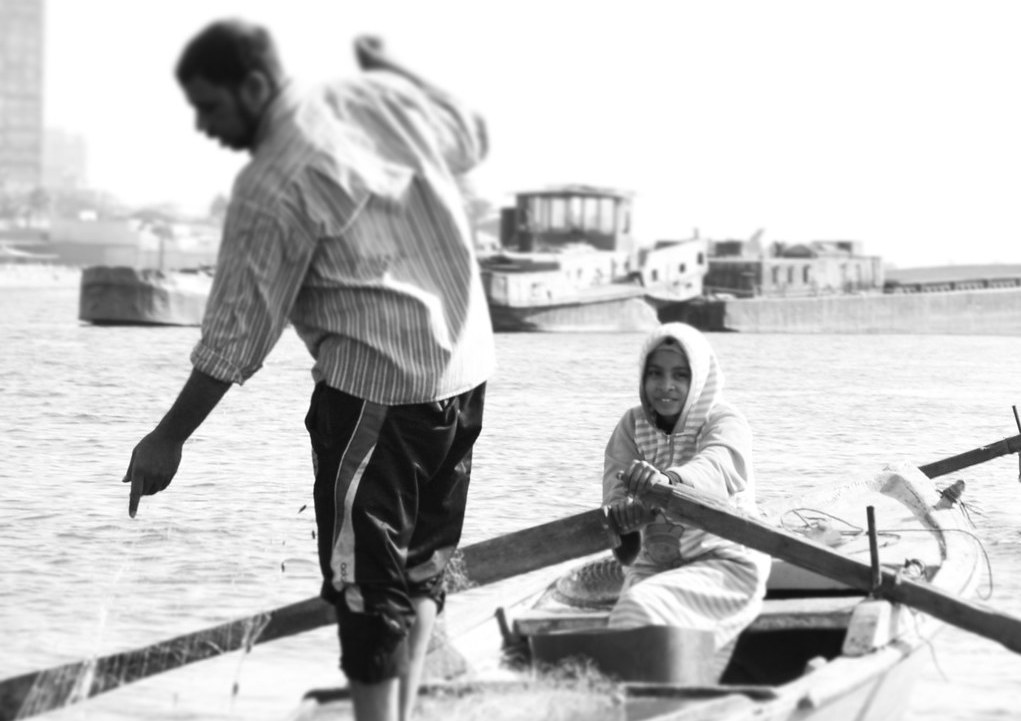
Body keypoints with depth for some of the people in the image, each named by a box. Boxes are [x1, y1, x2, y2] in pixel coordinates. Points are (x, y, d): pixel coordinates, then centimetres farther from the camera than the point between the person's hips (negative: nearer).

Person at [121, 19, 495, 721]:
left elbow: (238, 334, -13)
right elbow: (471, 138, 25)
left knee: (368, 585, 0)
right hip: (466, 367, 8)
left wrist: (169, 439, -5)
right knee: (422, 563, 18)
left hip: (376, 389, -8)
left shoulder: (273, 187, -16)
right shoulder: (383, 95, 3)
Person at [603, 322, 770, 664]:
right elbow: (616, 490, -8)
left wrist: (669, 479, -54)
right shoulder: (631, 426, 8)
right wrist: (626, 513, -34)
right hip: (653, 566, 5)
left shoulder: (726, 421, -6)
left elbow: (718, 467, -31)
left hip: (723, 561, -5)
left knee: (644, 607, -29)